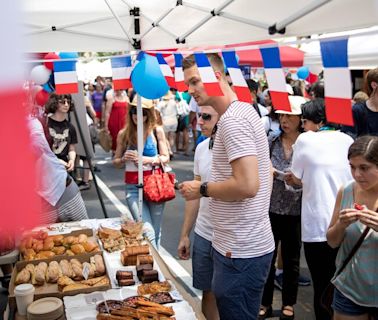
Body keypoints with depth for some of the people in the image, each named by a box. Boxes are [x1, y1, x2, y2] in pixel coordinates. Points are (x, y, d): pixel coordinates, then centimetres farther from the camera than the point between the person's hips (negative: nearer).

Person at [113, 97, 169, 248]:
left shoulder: (157, 131, -1)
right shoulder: (124, 133, 2)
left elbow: (166, 158, 3)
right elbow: (115, 162, 10)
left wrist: (149, 160, -16)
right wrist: (124, 159, -13)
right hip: (133, 188, 0)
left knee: (156, 231, 10)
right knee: (147, 232, -12)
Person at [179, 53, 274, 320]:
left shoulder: (232, 120, -18)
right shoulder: (245, 110, 14)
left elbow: (247, 185, -27)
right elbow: (263, 174, 21)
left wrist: (202, 189, -13)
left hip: (241, 252, -11)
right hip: (247, 244, 11)